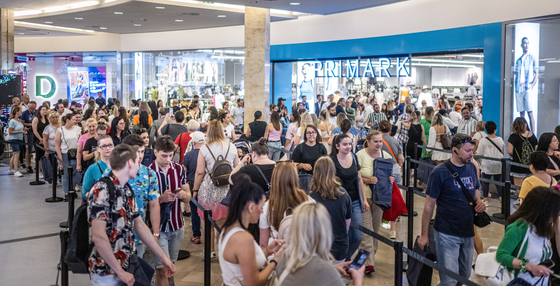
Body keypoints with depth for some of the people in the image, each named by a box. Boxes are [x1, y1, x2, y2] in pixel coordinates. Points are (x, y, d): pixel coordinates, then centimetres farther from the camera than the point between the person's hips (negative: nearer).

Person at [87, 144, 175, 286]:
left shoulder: (127, 190, 9)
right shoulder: (101, 190, -18)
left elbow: (140, 226, 14)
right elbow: (98, 236, -23)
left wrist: (163, 257, 13)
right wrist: (120, 272, -20)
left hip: (127, 266, 8)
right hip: (106, 272, -8)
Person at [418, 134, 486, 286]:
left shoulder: (471, 167, 5)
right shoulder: (440, 172, -13)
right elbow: (429, 205, -10)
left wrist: (479, 202, -4)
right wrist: (424, 235, -8)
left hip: (468, 233, 7)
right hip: (447, 234, -6)